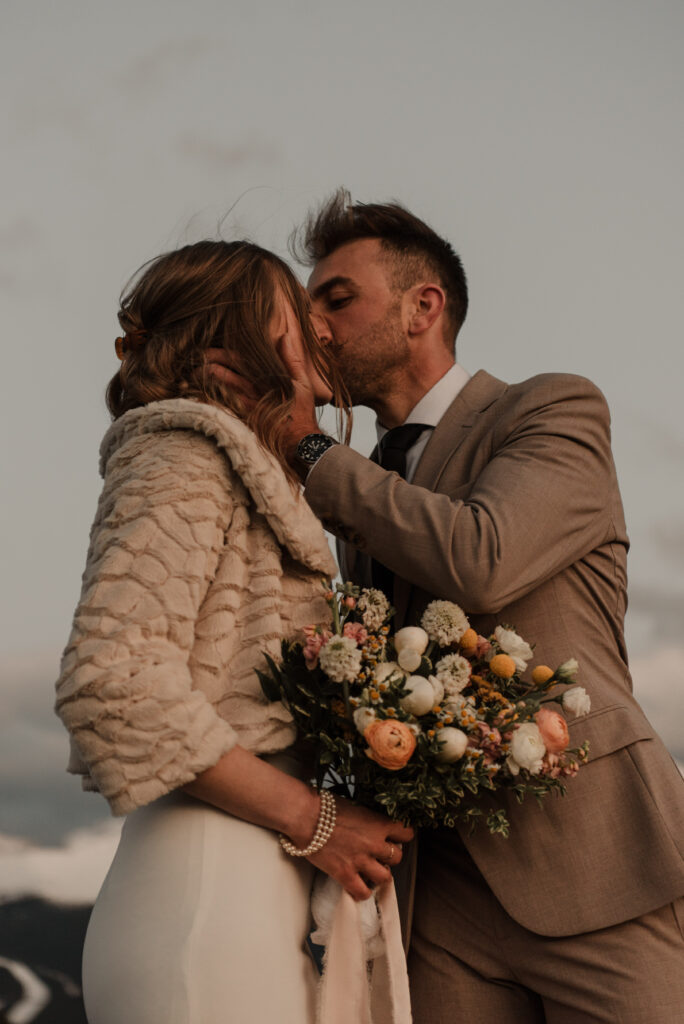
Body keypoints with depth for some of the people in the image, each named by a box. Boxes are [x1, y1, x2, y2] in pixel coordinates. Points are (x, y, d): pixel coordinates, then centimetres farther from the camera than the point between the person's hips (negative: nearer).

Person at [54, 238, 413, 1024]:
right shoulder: (182, 459, -5)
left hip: (263, 898, 9)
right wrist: (310, 819, -13)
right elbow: (109, 680, -18)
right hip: (209, 897, -9)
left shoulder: (245, 482, 23)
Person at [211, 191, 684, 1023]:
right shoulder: (368, 510, 22)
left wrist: (308, 452, -6)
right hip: (446, 891, 6)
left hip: (594, 866, -6)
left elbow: (479, 564, -17)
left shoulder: (556, 409, 2)